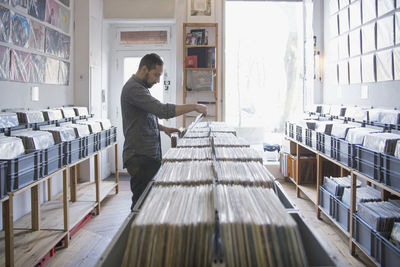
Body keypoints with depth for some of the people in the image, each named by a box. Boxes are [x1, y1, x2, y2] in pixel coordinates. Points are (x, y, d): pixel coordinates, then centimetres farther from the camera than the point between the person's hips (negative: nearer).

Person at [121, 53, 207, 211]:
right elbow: (163, 110, -25)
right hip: (140, 157, -10)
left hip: (149, 156, 10)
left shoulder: (140, 87, 18)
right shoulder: (133, 88, -15)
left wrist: (163, 128, 12)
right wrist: (194, 107, -18)